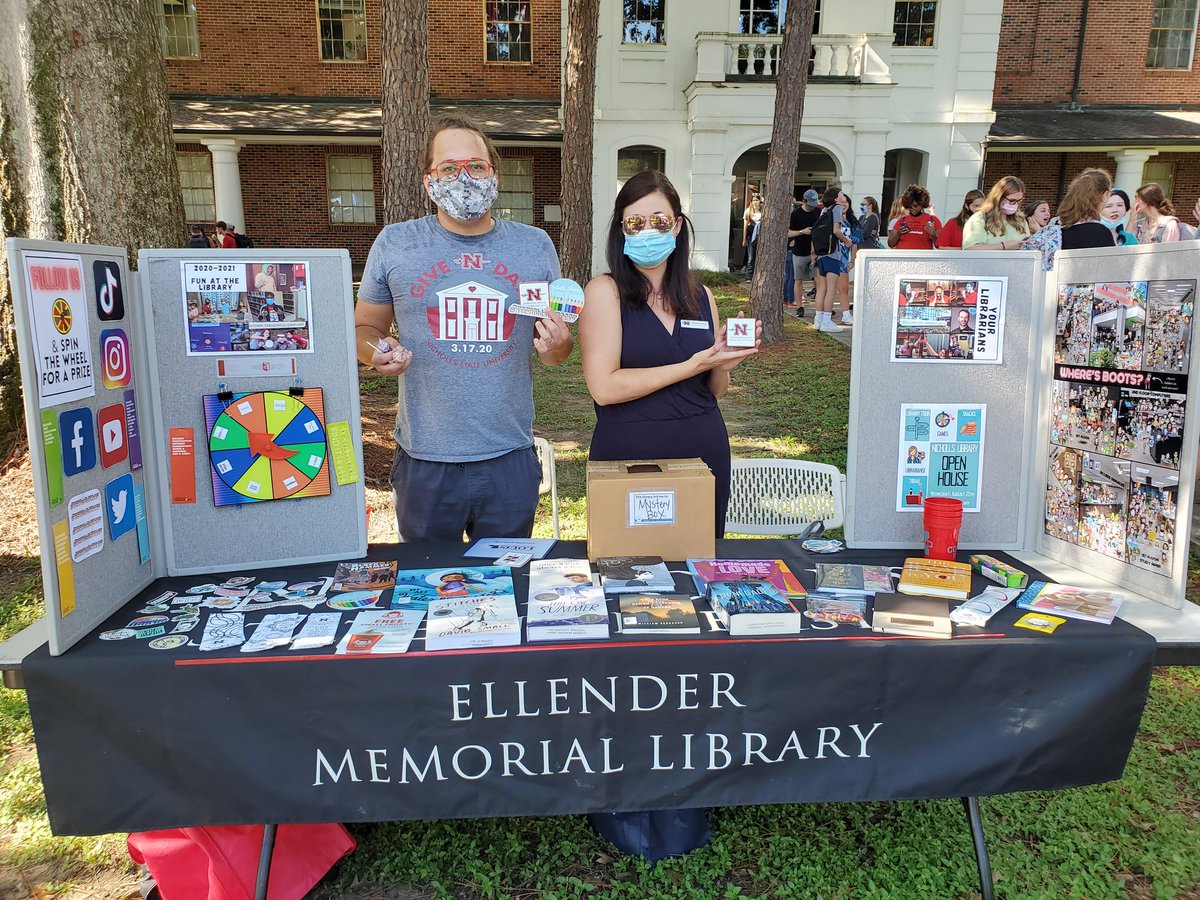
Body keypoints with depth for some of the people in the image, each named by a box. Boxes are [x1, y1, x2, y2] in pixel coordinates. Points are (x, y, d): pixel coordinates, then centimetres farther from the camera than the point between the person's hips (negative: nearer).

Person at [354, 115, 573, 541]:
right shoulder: (394, 244, 0)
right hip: (424, 462, -1)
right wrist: (377, 351, -14)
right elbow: (364, 327, 9)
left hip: (511, 460, 1)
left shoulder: (535, 245, 4)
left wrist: (556, 345, -11)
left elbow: (555, 348, 12)